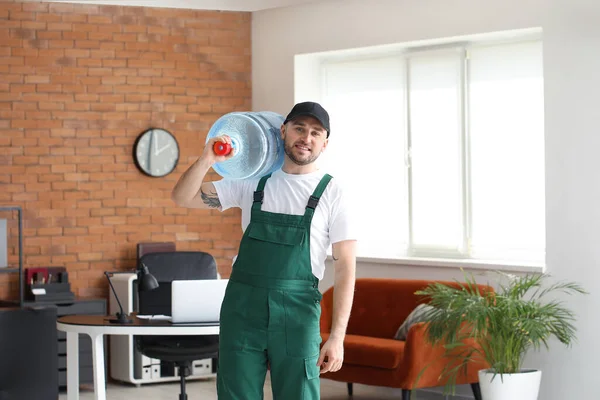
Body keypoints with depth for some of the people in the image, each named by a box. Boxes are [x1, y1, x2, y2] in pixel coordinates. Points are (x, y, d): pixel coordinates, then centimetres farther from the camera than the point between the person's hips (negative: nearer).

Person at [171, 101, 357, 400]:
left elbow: (345, 267, -4)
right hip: (241, 308, 2)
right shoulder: (253, 182, 8)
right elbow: (182, 198, 7)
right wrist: (206, 160, -12)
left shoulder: (331, 193, 0)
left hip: (296, 312, -2)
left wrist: (337, 336, -12)